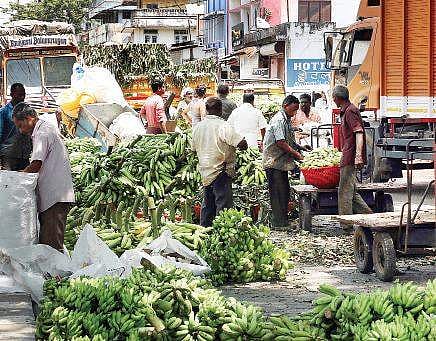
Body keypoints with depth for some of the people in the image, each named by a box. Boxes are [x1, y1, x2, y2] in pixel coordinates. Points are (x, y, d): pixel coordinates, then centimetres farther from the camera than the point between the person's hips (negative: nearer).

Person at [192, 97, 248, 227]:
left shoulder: (197, 127, 5)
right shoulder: (223, 126, -17)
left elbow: (194, 148, 17)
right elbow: (242, 144, -21)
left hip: (205, 171, 7)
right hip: (220, 172, -7)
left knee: (207, 204, 18)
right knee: (223, 206, -3)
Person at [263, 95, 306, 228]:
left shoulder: (287, 120, 15)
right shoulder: (279, 120, -16)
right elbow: (281, 143, -22)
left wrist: (299, 147, 8)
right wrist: (296, 154, -18)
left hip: (282, 162, 10)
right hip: (274, 162, -10)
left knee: (285, 192, 12)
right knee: (278, 193, -8)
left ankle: (284, 221, 18)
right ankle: (278, 223, -5)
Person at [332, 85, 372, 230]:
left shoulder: (350, 111, -12)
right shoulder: (346, 111, 20)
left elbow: (359, 133, -22)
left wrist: (358, 156, -30)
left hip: (350, 158, -10)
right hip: (348, 158, 10)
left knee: (344, 191, -6)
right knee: (350, 191, 13)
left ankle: (346, 224, -2)